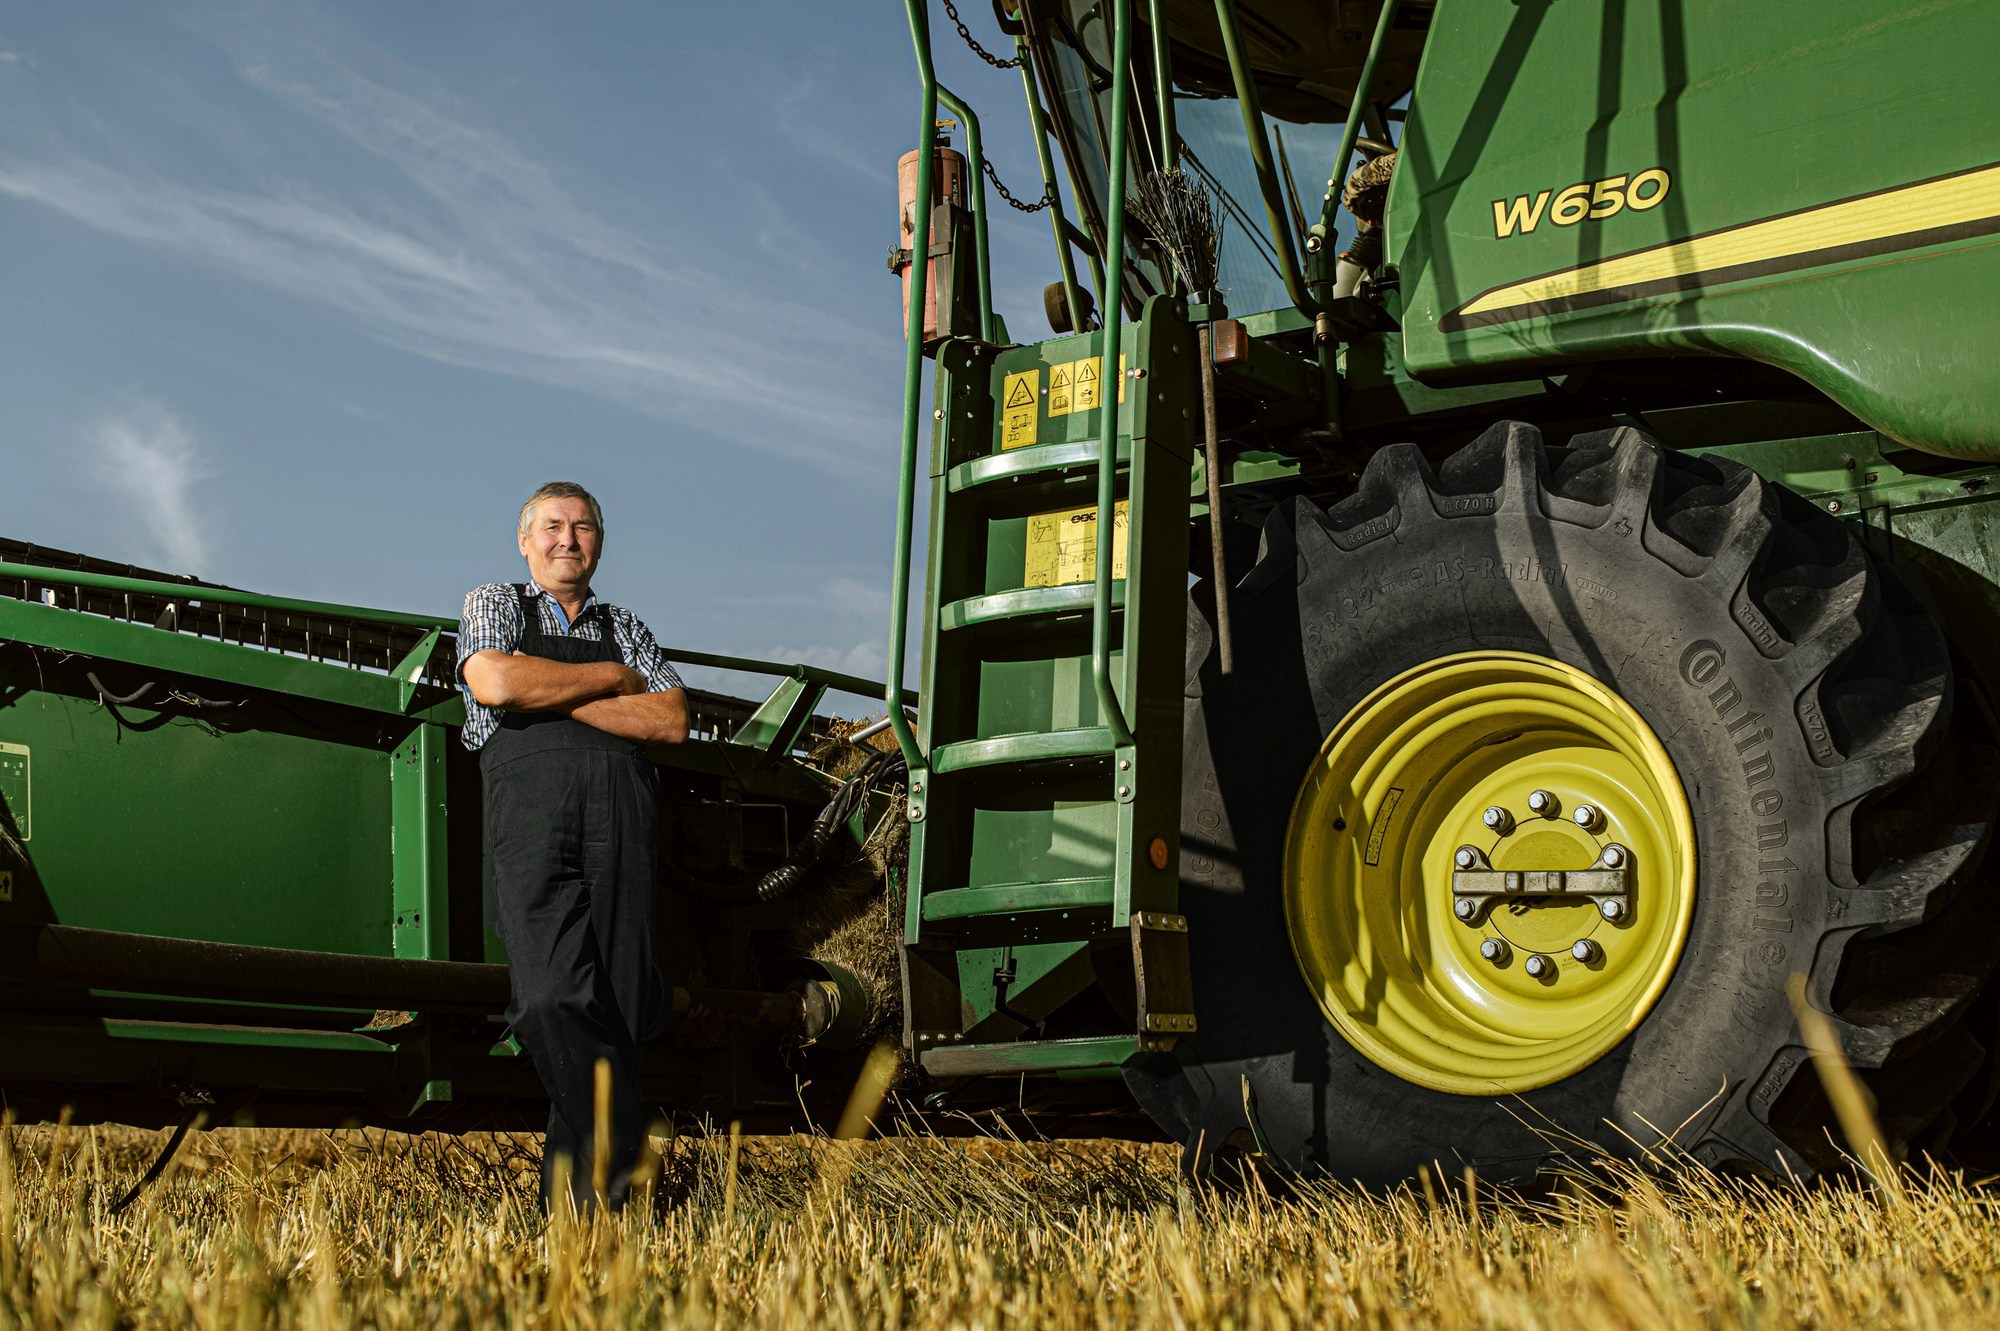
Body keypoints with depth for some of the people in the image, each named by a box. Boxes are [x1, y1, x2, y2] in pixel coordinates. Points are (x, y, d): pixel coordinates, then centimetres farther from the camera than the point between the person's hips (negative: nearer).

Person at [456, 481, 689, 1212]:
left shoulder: (627, 628, 30)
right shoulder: (493, 604, 24)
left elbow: (671, 721, 11)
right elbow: (497, 683, 1)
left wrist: (556, 697, 3)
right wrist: (609, 677, 8)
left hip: (623, 798, 2)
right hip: (530, 787, -2)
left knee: (621, 994, -8)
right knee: (553, 987, -22)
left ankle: (573, 1181, -4)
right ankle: (615, 1148, -33)